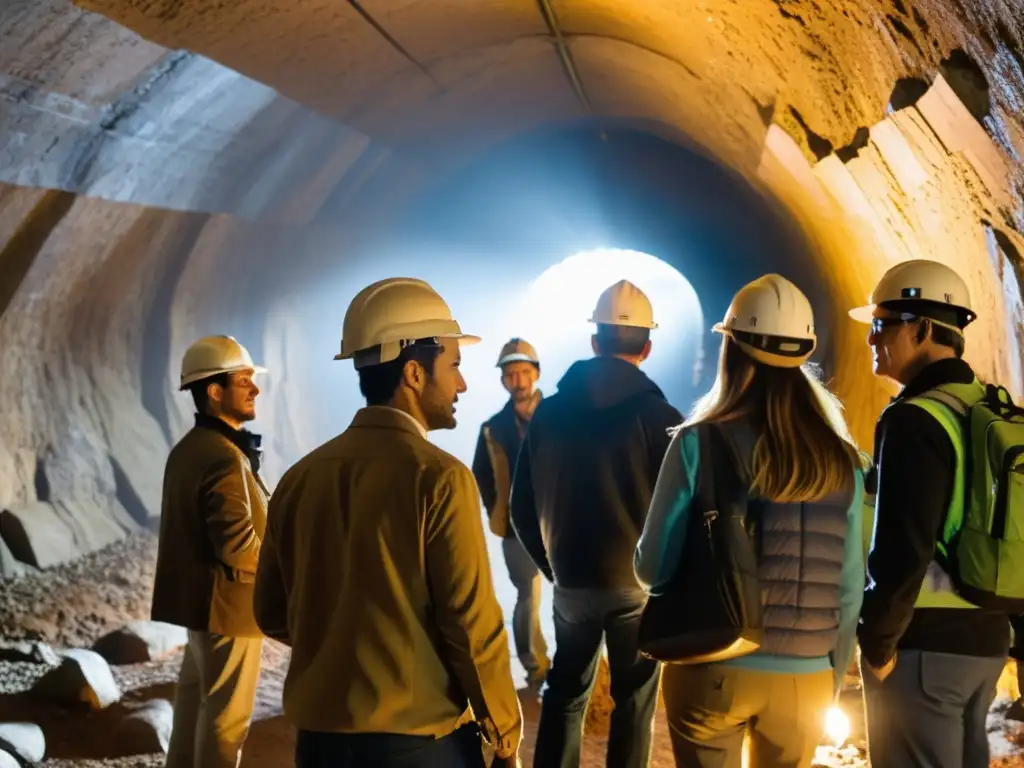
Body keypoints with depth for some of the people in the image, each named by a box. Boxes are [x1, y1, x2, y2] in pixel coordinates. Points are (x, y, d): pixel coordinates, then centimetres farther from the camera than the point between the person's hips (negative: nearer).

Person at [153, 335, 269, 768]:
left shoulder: (186, 450, 10)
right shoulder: (225, 457, -22)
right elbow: (239, 546, -26)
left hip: (196, 598, 10)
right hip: (229, 604, -10)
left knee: (194, 702, 19)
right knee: (226, 717, 1)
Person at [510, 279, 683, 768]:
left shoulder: (548, 412, -1)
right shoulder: (658, 415, -11)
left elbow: (523, 509, 2)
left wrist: (553, 566, 14)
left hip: (571, 581, 3)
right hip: (639, 582, -3)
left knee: (564, 692, 18)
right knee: (633, 702, 10)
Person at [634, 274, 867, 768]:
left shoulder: (698, 444, -10)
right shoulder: (843, 460, -1)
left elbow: (654, 567, -8)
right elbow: (849, 590, 1)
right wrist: (833, 679, 14)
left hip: (713, 669, -2)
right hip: (806, 678, 3)